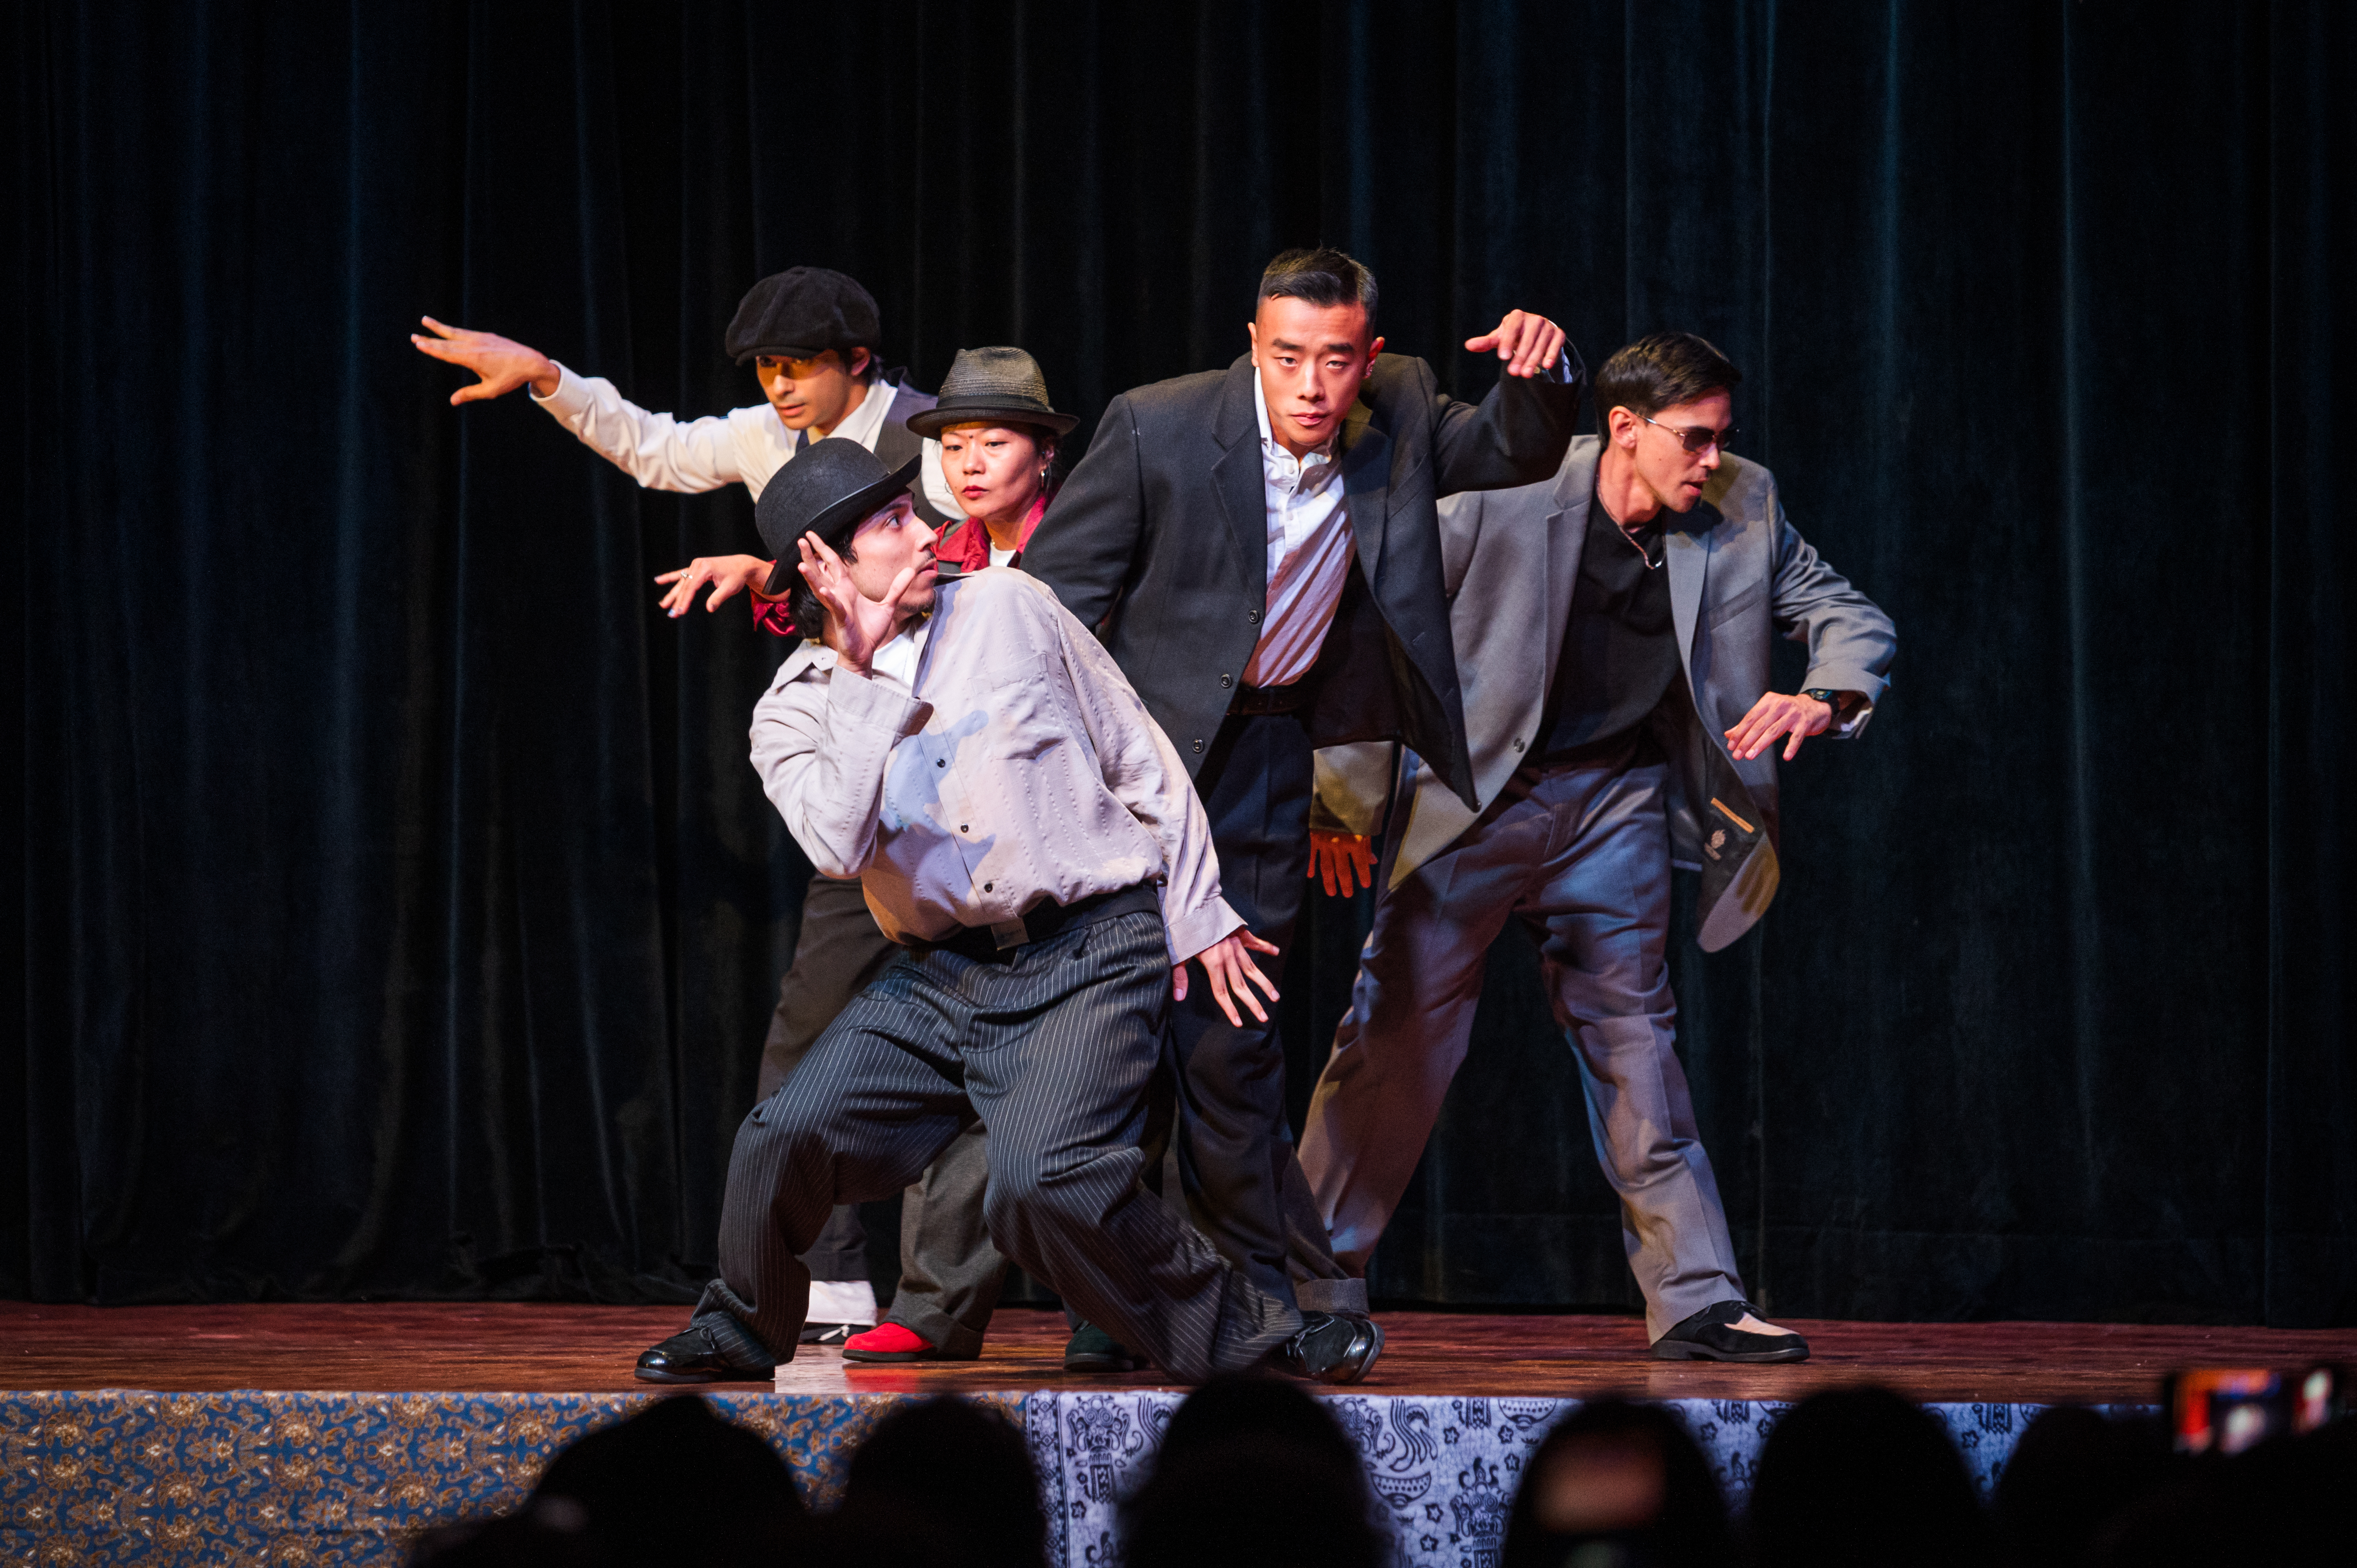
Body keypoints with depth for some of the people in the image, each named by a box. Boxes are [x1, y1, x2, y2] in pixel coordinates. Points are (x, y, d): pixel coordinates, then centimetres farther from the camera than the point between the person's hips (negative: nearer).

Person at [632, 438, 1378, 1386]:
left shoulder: (1008, 608, 2)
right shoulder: (795, 712, 3)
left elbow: (1140, 756, 9)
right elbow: (840, 845, -18)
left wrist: (1196, 914, 7)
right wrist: (864, 674, -16)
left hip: (1091, 959, -3)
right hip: (940, 977, 3)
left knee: (1044, 1184, -26)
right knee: (787, 1136, -14)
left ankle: (1241, 1336, -8)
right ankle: (740, 1332, 14)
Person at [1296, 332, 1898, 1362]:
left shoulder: (1743, 515, -6)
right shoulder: (1501, 497, -17)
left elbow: (1853, 620, 4)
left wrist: (1823, 699, -20)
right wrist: (1343, 798, -9)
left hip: (1616, 799, 3)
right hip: (1474, 795, -3)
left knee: (1635, 1040, 3)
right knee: (1397, 1035, -2)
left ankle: (1697, 1301, 6)